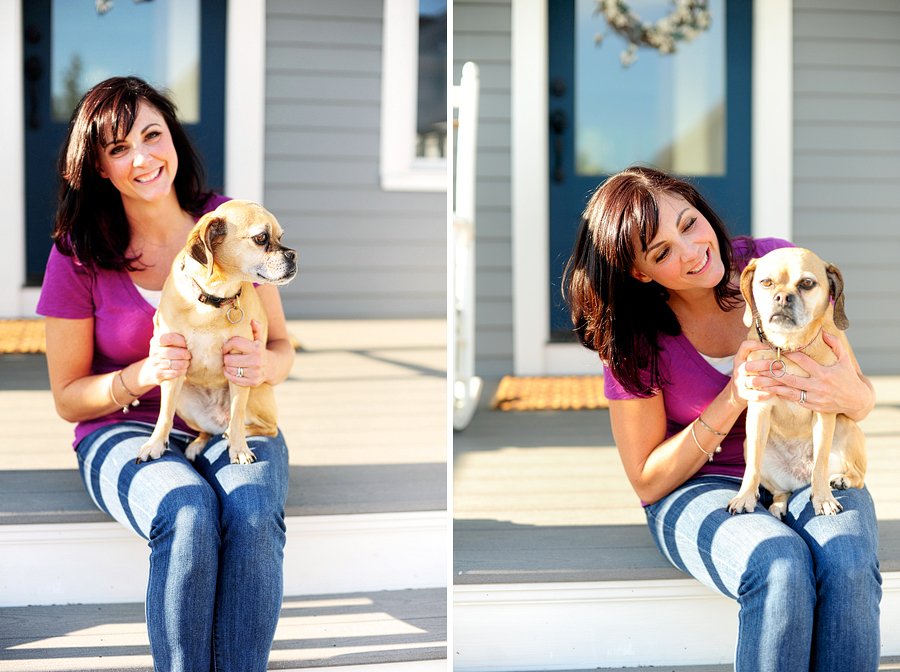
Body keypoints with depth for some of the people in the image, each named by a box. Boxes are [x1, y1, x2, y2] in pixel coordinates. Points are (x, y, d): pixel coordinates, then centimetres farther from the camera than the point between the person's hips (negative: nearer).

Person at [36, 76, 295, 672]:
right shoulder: (79, 253, -5)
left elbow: (282, 347, 8)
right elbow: (67, 397, 1)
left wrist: (262, 365, -18)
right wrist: (142, 375, -19)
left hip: (233, 422, 2)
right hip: (126, 430, -1)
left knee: (253, 516, -33)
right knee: (190, 515, -35)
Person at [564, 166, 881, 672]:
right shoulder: (633, 339, -12)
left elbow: (865, 402, 2)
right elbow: (647, 480, -7)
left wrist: (849, 395, -26)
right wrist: (733, 399, -20)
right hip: (699, 490, -2)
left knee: (848, 566, -33)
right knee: (781, 569, -35)